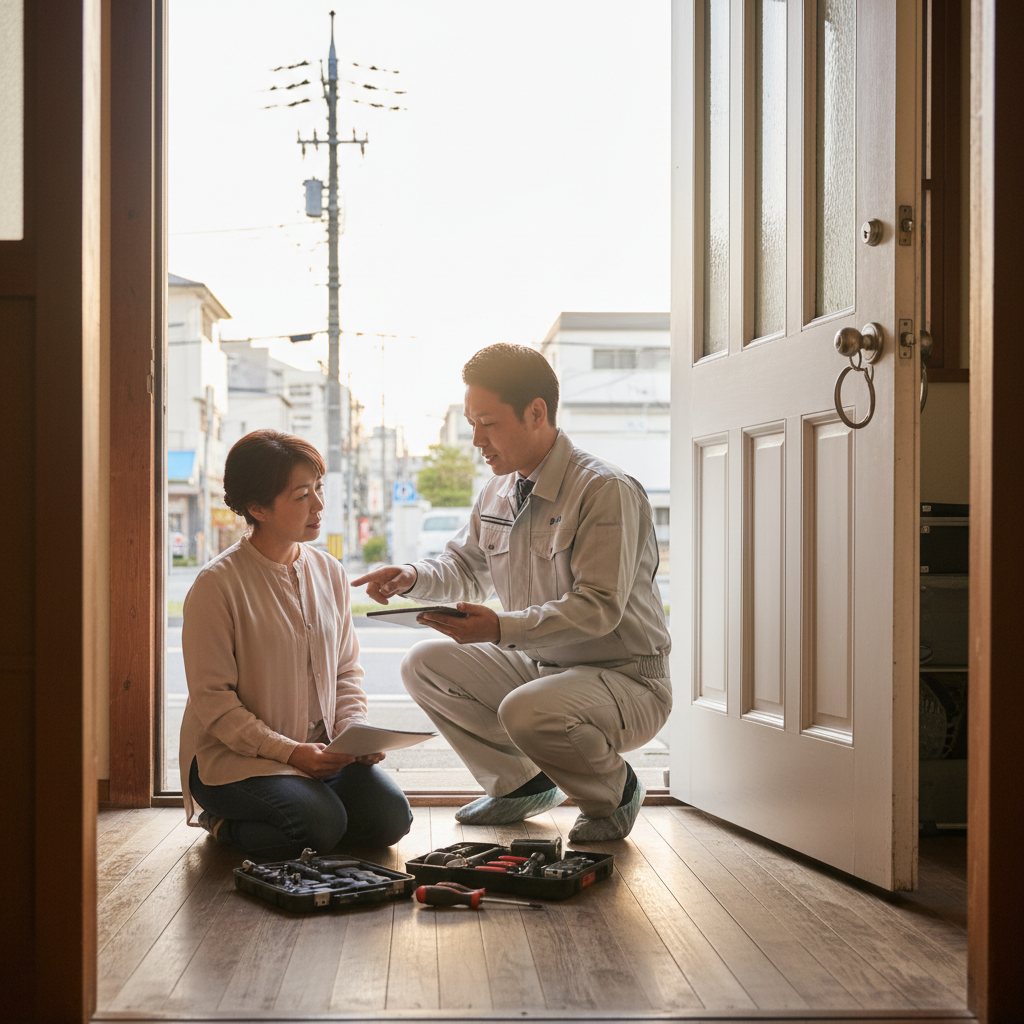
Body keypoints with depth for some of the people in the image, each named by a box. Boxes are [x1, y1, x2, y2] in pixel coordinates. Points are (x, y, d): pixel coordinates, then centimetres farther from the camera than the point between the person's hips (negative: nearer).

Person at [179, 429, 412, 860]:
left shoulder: (329, 573, 7)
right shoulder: (217, 584, -13)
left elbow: (347, 670, 13)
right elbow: (213, 699, -14)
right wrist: (289, 752, -21)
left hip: (322, 750, 6)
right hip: (233, 756, -6)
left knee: (390, 817, -15)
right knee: (322, 824, -28)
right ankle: (224, 823, 2)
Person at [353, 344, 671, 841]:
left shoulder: (606, 491, -21)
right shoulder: (498, 492, 5)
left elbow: (599, 606, -27)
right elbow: (464, 566, 20)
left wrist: (503, 628, -36)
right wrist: (413, 576, -3)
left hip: (625, 680, -8)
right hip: (539, 667, 8)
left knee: (527, 711, -36)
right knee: (424, 664, -3)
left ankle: (614, 791, -3)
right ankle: (521, 782, 12)